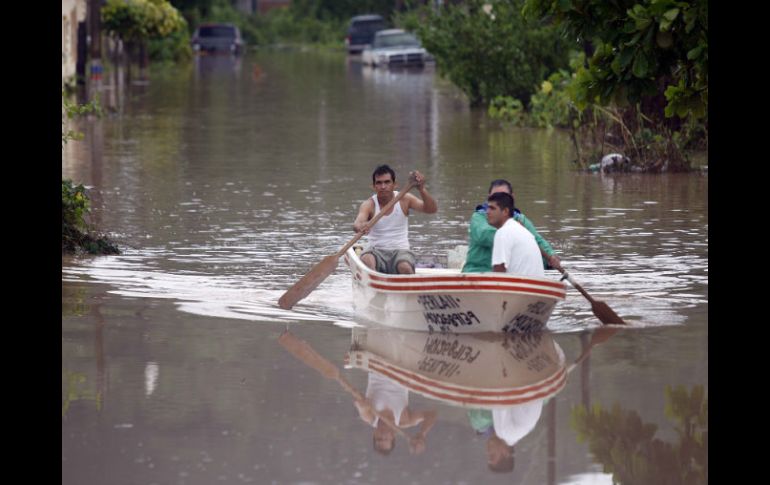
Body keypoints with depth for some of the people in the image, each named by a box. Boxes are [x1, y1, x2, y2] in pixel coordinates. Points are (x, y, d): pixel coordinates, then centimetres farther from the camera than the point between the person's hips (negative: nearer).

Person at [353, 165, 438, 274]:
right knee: (366, 260, -35)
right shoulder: (369, 204, -2)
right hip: (376, 251, 0)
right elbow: (357, 223, -22)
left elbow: (432, 209, -10)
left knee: (405, 267, -35)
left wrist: (422, 190, -28)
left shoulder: (404, 199, 2)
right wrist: (360, 227, -47)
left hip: (400, 250, 0)